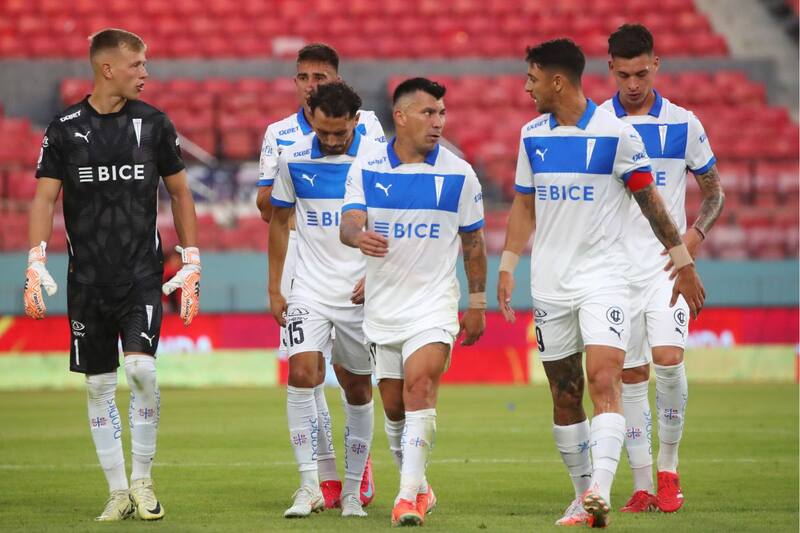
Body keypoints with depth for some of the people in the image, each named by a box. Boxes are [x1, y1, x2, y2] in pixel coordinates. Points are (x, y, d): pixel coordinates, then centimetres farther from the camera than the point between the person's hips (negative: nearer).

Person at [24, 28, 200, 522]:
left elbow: (179, 191, 11)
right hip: (88, 276, 1)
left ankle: (143, 481, -3)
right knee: (99, 385, 3)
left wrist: (192, 263, 6)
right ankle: (119, 492, 11)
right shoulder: (65, 128, 1)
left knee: (142, 368, -18)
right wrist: (36, 264, -9)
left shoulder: (154, 123, 3)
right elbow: (45, 197, 2)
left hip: (143, 273, -1)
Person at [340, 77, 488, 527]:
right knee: (394, 406, 8)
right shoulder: (366, 169, -1)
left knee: (420, 387, -21)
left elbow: (473, 242, 6)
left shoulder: (459, 173, -2)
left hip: (433, 303, -2)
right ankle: (418, 486, 28)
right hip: (382, 305, 2)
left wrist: (478, 304, 9)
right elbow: (349, 224, -11)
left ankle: (410, 497, -22)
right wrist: (359, 235, -35)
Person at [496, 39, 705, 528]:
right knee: (565, 396, 7)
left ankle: (601, 492, -30)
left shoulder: (616, 132, -7)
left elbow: (650, 200, -2)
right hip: (549, 282, 5)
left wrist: (684, 263, 0)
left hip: (603, 276, -5)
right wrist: (507, 267, 11)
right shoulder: (532, 135, 7)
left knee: (604, 382, -19)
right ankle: (584, 496, 17)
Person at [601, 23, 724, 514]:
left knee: (668, 359, -17)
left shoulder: (684, 124, 2)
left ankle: (669, 469, 1)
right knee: (630, 376, 3)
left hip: (667, 262, -1)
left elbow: (714, 190, 11)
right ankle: (643, 487, 9)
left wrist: (697, 232, -6)